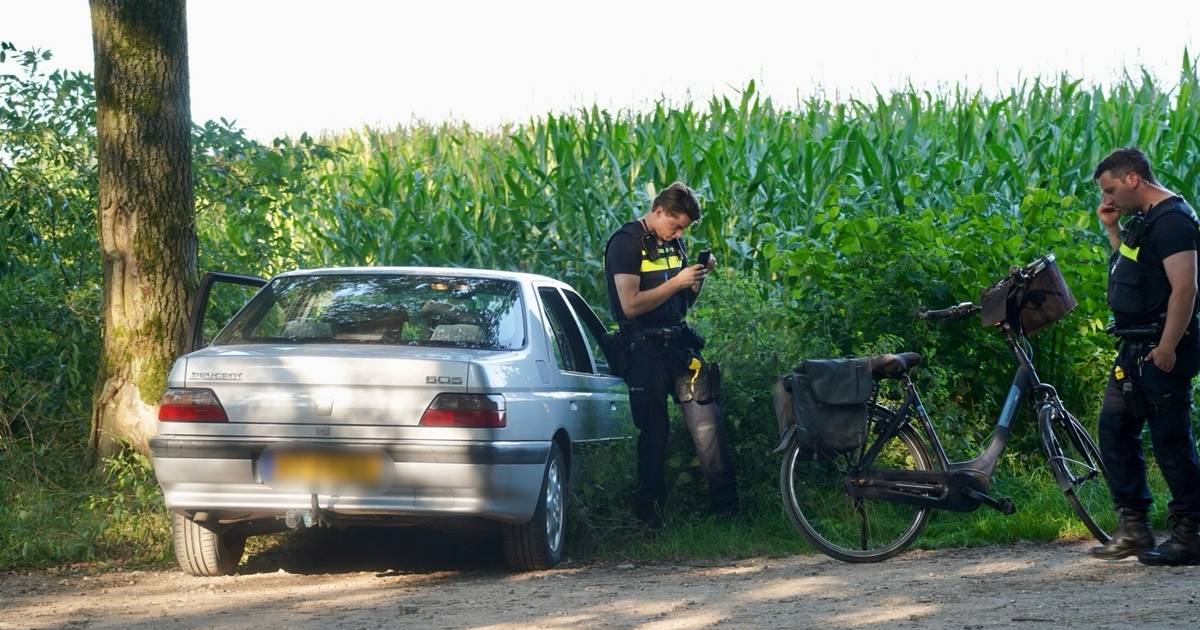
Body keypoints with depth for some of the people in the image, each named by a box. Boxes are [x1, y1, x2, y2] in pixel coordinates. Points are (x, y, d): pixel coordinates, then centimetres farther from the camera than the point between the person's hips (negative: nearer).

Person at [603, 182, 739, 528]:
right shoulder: (625, 243, -7)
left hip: (679, 343, 6)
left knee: (708, 421, -4)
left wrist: (699, 278, 2)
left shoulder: (673, 243, 15)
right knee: (653, 431, -1)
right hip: (644, 349, -6)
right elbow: (631, 305, -16)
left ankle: (727, 505, -3)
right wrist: (677, 282, -17)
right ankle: (650, 510, 9)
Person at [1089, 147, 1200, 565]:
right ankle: (1133, 528, 15)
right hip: (1135, 349, 11)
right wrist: (1112, 230, 15)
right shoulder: (1144, 220, 16)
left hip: (1161, 349, -11)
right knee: (1114, 429, 11)